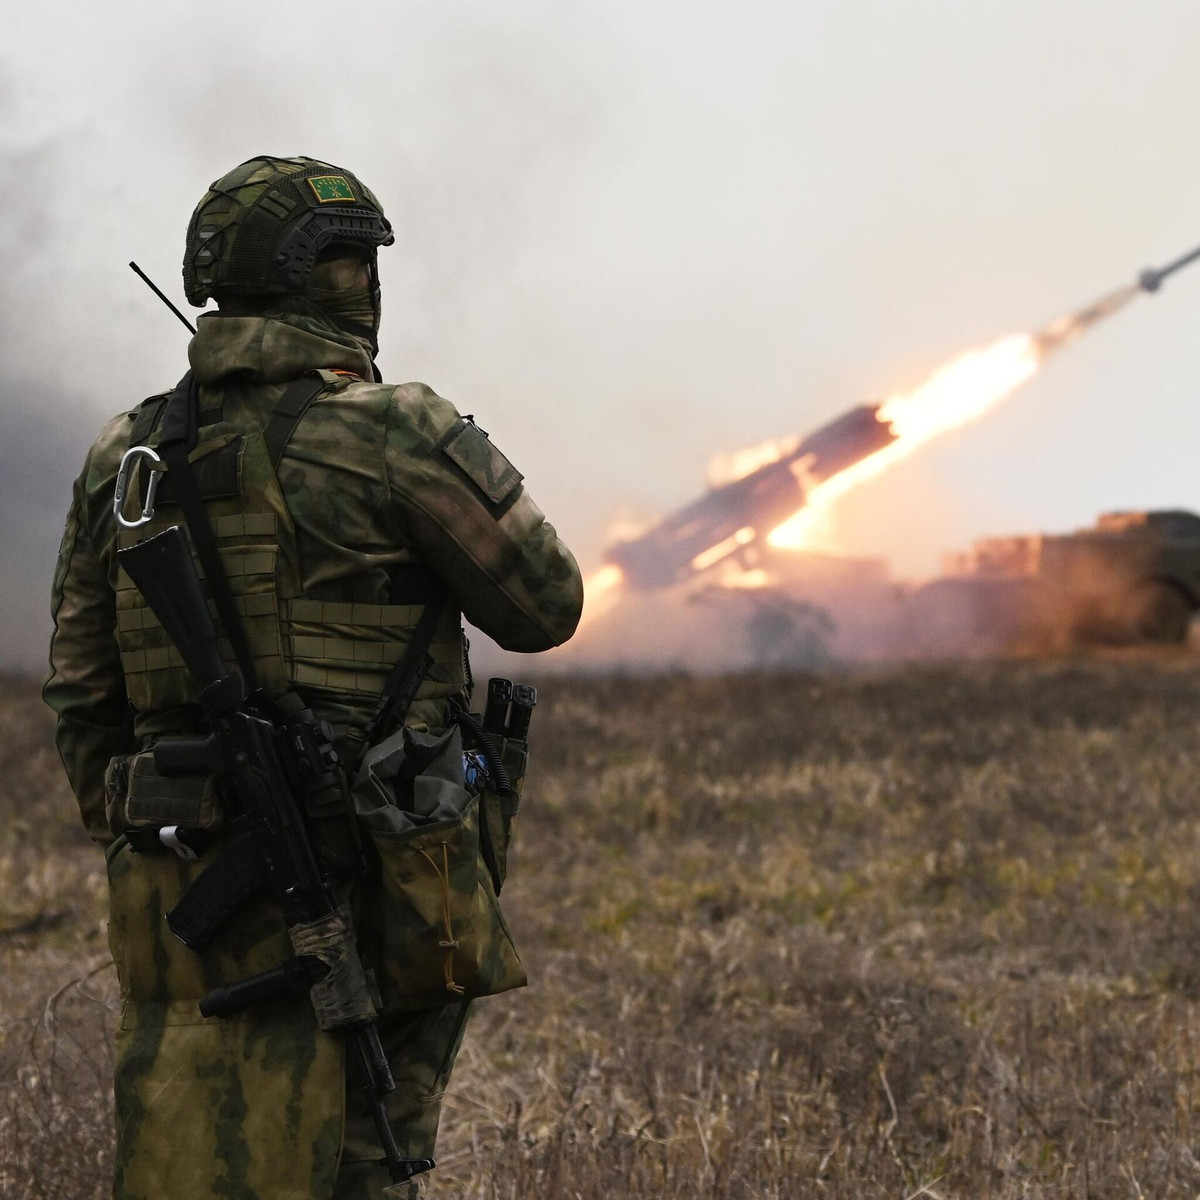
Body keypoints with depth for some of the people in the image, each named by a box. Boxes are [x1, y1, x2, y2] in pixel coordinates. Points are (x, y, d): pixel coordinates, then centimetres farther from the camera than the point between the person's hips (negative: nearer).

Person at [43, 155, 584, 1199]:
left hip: (186, 886, 5)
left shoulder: (127, 456, 9)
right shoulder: (394, 430, -9)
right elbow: (545, 605, 0)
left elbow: (83, 693, 13)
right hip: (367, 874, -5)